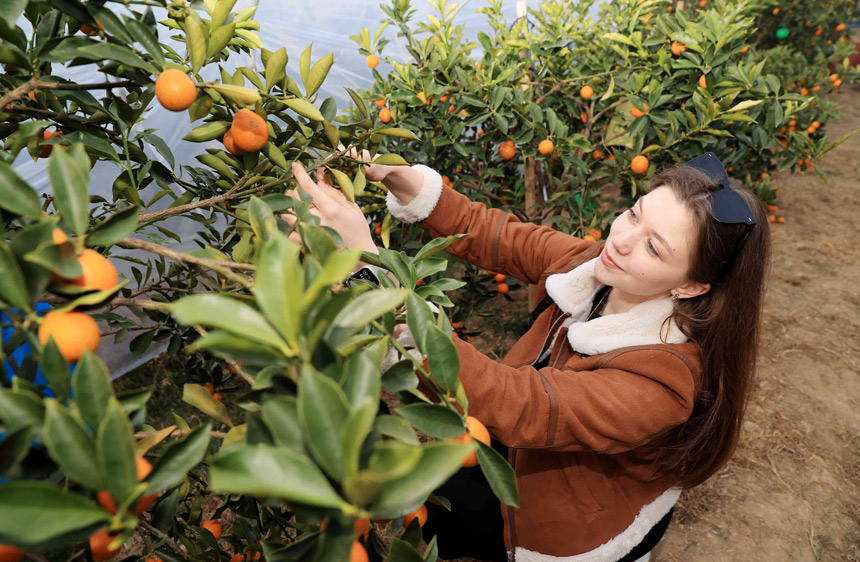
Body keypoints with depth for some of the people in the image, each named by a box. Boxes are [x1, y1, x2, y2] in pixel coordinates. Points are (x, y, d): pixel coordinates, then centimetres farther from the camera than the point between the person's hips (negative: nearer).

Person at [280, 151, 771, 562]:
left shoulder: (662, 381, -38)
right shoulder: (597, 267, -18)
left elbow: (507, 403, -49)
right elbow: (490, 233, -13)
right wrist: (393, 174, -30)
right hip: (527, 455, 5)